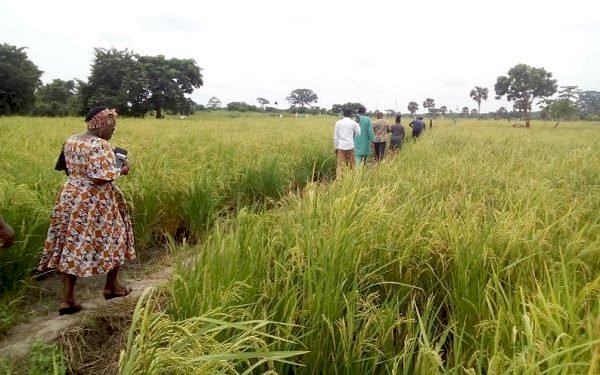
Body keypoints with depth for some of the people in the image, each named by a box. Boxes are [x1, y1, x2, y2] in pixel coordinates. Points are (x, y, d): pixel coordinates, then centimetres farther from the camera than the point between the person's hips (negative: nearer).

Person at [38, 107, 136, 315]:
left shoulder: (70, 141, 8)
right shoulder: (100, 145, -19)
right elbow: (100, 178, -26)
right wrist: (121, 170, -10)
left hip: (71, 197, 8)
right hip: (95, 202, -8)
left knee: (73, 244, 10)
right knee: (112, 239, 12)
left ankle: (68, 299, 12)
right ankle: (111, 287, 27)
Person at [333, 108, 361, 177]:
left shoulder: (338, 123, 4)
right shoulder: (353, 123, -2)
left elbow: (335, 136, 5)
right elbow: (358, 133, 10)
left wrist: (336, 147, 12)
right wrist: (357, 124, 20)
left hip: (340, 147, 1)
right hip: (350, 146, -1)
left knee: (340, 165, 0)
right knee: (351, 165, 11)